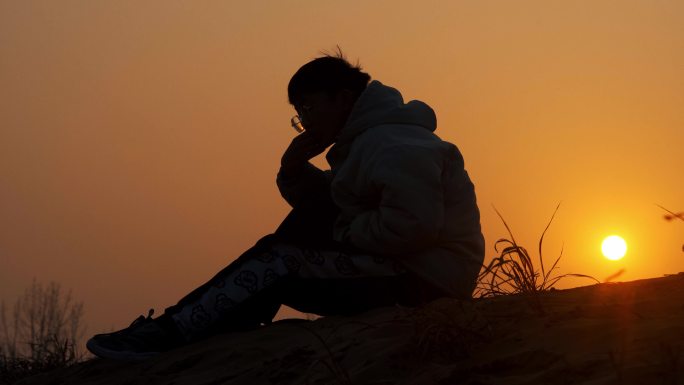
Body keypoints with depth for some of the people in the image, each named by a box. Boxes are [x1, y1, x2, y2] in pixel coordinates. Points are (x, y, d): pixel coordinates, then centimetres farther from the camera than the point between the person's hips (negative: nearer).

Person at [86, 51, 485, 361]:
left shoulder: (392, 144, -15)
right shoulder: (363, 141, 18)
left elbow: (414, 225, -27)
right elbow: (324, 205, 20)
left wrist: (343, 233, -14)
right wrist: (295, 170, 0)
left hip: (421, 279, -10)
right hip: (406, 271, 10)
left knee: (278, 264, -12)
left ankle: (171, 335, -8)